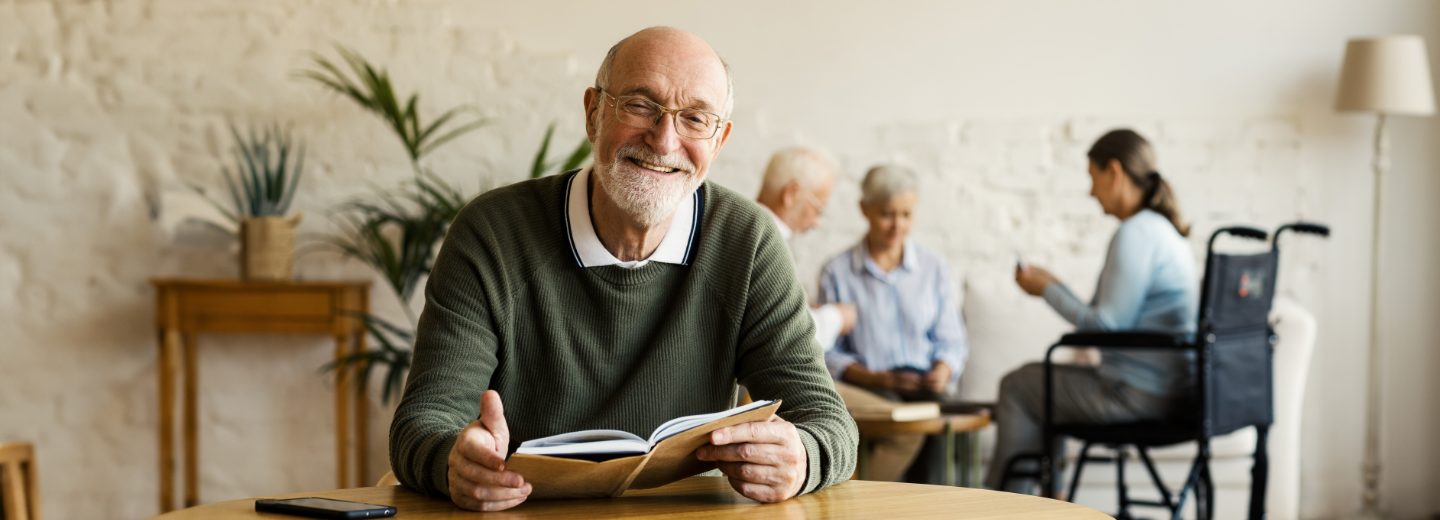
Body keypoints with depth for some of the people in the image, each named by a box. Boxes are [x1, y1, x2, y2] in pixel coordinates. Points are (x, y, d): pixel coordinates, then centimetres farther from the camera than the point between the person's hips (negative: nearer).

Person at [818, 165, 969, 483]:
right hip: (866, 392, -2)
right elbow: (828, 354, 3)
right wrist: (879, 379, -13)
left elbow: (951, 341, 15)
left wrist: (943, 371, -8)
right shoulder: (836, 274, 7)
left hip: (926, 388, 2)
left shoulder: (934, 267, 16)